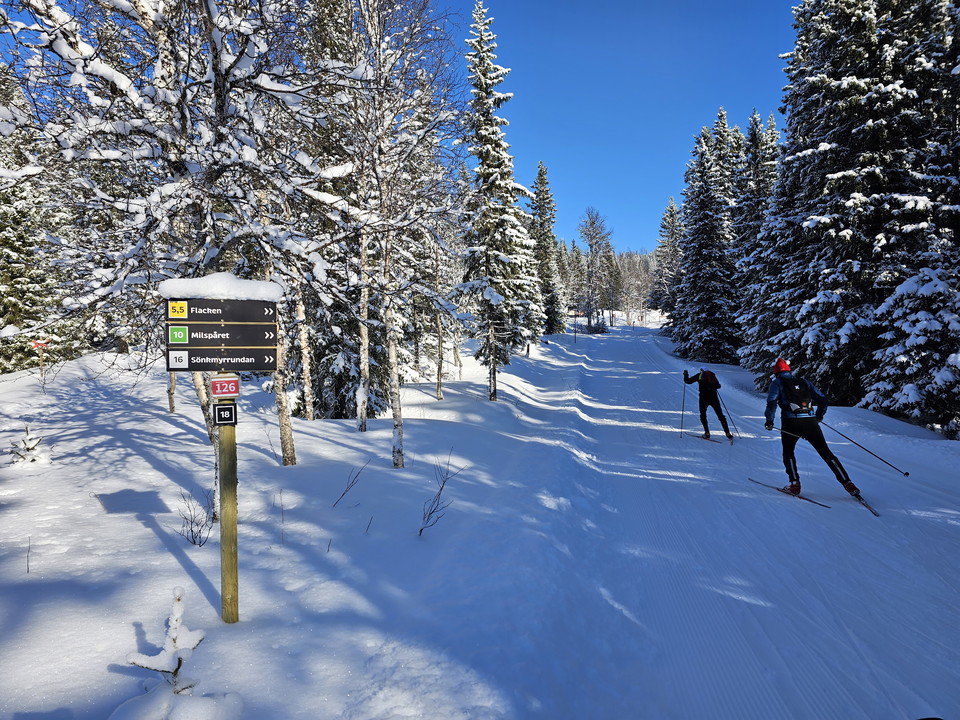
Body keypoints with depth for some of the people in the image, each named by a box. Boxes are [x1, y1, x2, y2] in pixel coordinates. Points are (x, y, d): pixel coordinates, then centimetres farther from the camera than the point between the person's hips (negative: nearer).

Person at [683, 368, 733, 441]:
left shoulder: (699, 375, 3)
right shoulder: (712, 375, 12)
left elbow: (688, 381, 3)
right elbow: (718, 386, 19)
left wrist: (686, 375, 20)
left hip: (704, 398, -2)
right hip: (714, 397, 3)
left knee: (703, 415, 14)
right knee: (720, 415, 9)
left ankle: (707, 433, 3)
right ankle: (727, 433, 4)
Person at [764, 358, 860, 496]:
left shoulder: (777, 383, 9)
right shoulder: (804, 382, 20)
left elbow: (772, 402, -8)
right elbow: (823, 400, 17)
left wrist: (769, 420, 3)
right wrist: (819, 416, 32)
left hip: (791, 422, -3)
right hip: (811, 421, 3)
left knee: (788, 452, 16)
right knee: (826, 453, 8)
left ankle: (794, 484, 5)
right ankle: (847, 483, 4)